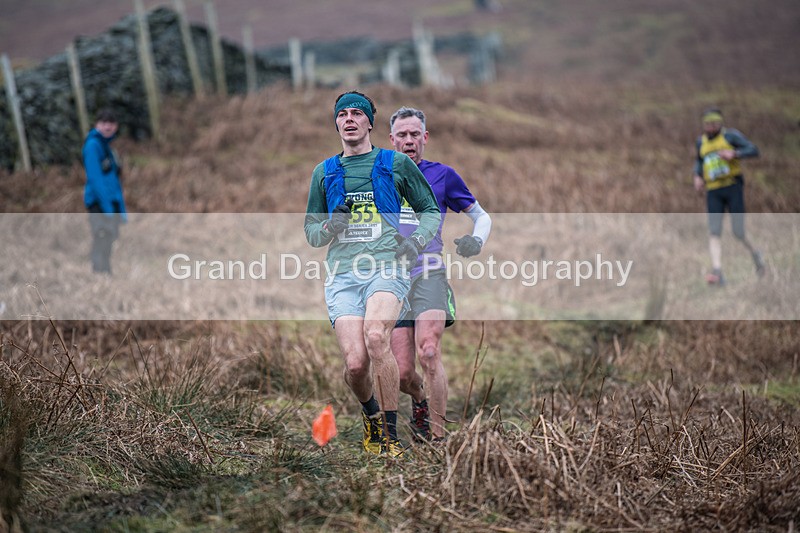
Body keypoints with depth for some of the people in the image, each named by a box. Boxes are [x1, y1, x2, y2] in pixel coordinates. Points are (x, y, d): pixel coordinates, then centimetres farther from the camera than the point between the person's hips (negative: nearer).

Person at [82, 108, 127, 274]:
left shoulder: (107, 147, 21)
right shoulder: (93, 144, -7)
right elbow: (94, 176, -16)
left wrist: (122, 210, 20)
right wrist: (106, 206, -21)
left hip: (112, 205, 9)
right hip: (99, 204, -9)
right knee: (102, 246, -13)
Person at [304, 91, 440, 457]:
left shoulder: (396, 163, 12)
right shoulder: (325, 172, 19)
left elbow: (431, 209, 19)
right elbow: (311, 232, 23)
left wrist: (418, 239, -2)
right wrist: (329, 227, -1)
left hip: (386, 268, -2)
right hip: (342, 274, 2)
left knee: (376, 337, -31)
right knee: (356, 363, -15)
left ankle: (390, 435, -21)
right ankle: (371, 414, 20)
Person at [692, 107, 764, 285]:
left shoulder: (730, 135, -1)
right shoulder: (701, 141, 14)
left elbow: (754, 150, -8)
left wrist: (734, 153, -25)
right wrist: (697, 176, 13)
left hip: (733, 185, -4)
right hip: (713, 190, 4)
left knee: (739, 232, -5)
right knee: (714, 232, -12)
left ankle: (755, 253, 28)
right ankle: (717, 273, -21)